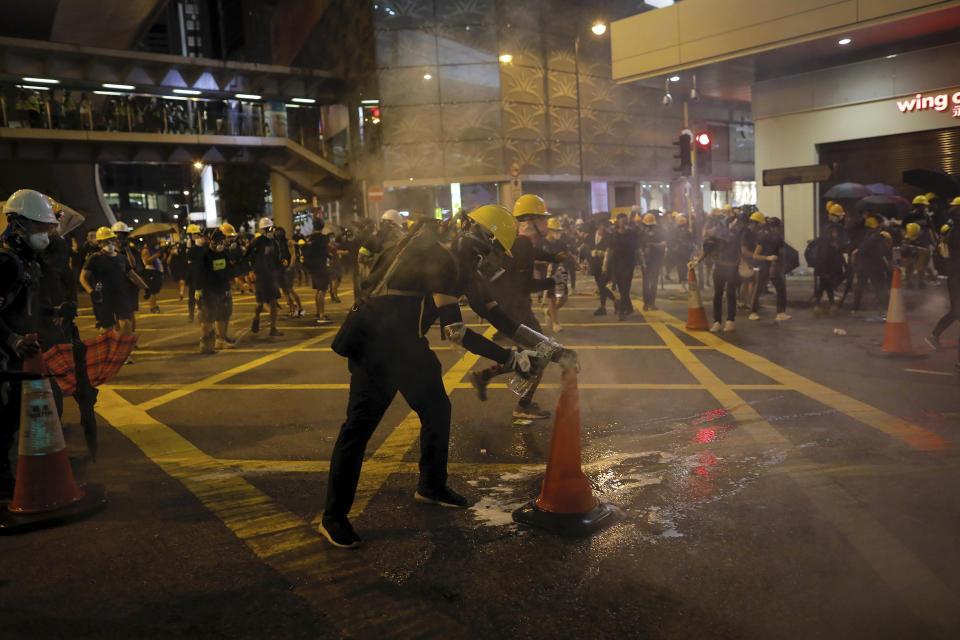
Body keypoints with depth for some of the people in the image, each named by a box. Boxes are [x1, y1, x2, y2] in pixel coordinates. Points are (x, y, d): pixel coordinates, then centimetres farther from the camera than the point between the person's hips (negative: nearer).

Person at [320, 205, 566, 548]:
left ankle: (431, 486, 31)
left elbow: (493, 312, 13)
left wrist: (541, 342, 6)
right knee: (360, 424, -8)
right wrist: (512, 358, -23)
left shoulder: (463, 266, 7)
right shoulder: (440, 259, -23)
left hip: (407, 343, 10)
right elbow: (454, 330, -26)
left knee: (437, 410, 12)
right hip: (374, 342, -10)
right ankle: (333, 517, 2)